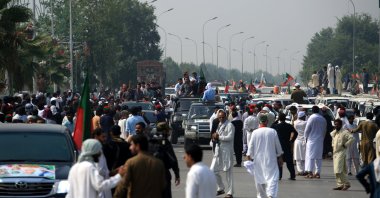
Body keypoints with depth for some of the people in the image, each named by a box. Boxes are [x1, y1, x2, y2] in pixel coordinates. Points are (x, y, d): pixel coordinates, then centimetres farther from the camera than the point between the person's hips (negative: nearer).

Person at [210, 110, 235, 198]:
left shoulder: (229, 125, -9)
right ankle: (220, 189, 22)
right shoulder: (219, 125, 16)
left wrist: (218, 137, -13)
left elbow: (229, 137, -19)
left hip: (227, 151, -8)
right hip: (218, 150, 8)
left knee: (228, 172, -1)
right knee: (213, 170, 6)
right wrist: (215, 137, -1)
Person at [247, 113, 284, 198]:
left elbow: (251, 146, -1)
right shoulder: (273, 132, -6)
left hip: (258, 160, 1)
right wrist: (280, 158, 15)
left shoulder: (255, 133, -7)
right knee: (272, 178, -5)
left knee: (259, 179, 14)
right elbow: (278, 146, 3)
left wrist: (249, 156, 13)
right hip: (271, 160, -1)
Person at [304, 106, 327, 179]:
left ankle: (310, 172, -12)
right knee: (319, 156, 9)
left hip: (311, 140, -5)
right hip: (320, 140, 5)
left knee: (310, 156, -4)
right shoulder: (323, 119, 5)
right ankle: (317, 173, 8)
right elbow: (324, 130, 9)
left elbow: (307, 129, -6)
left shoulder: (311, 118, -9)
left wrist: (306, 137, 8)